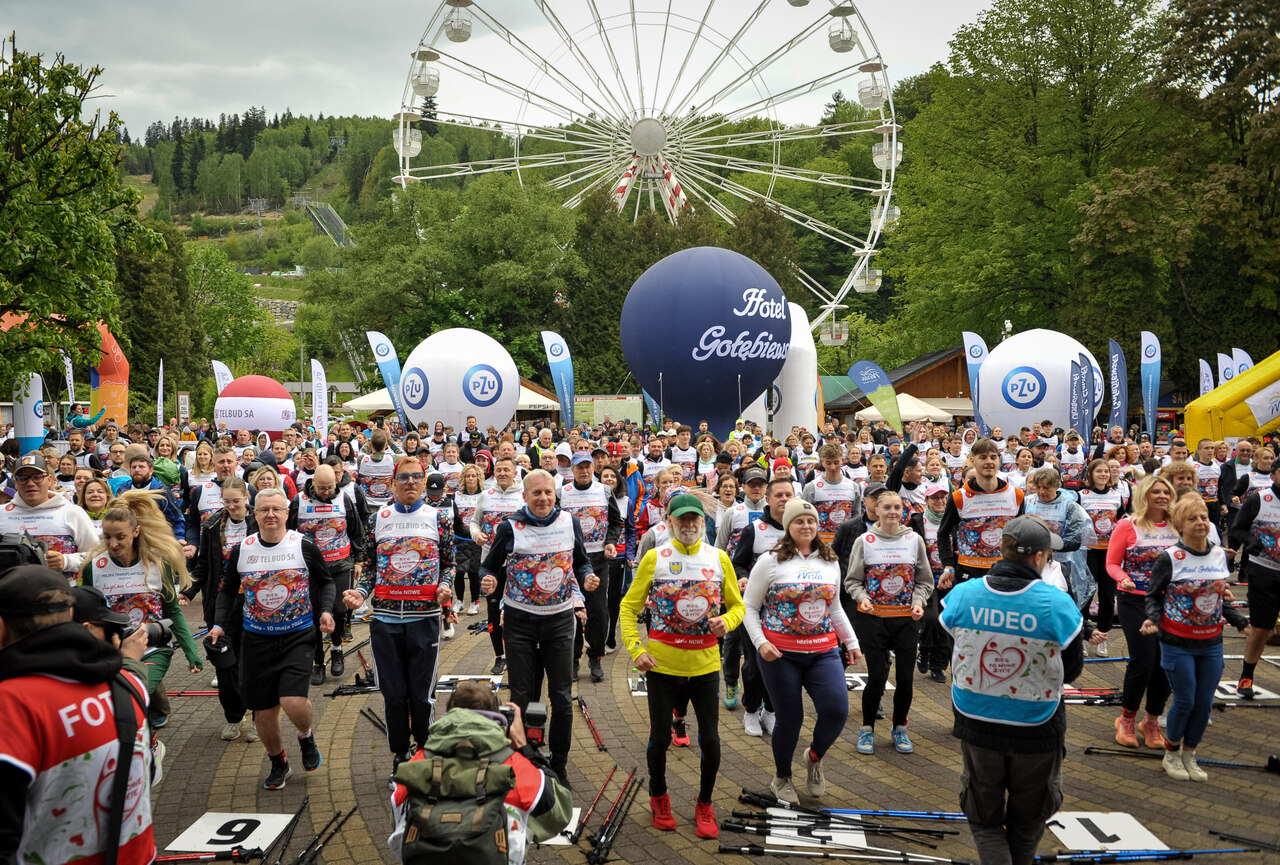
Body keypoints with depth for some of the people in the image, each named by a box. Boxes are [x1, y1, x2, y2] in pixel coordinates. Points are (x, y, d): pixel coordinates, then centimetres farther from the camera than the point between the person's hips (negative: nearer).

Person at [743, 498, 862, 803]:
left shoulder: (830, 561, 11)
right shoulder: (771, 561, -3)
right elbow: (749, 607, -1)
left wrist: (851, 642, 17)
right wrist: (760, 642, -13)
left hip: (824, 652, 4)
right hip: (780, 653, -3)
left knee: (837, 711, -10)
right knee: (790, 718, 3)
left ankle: (814, 758, 22)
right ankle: (781, 778, 29)